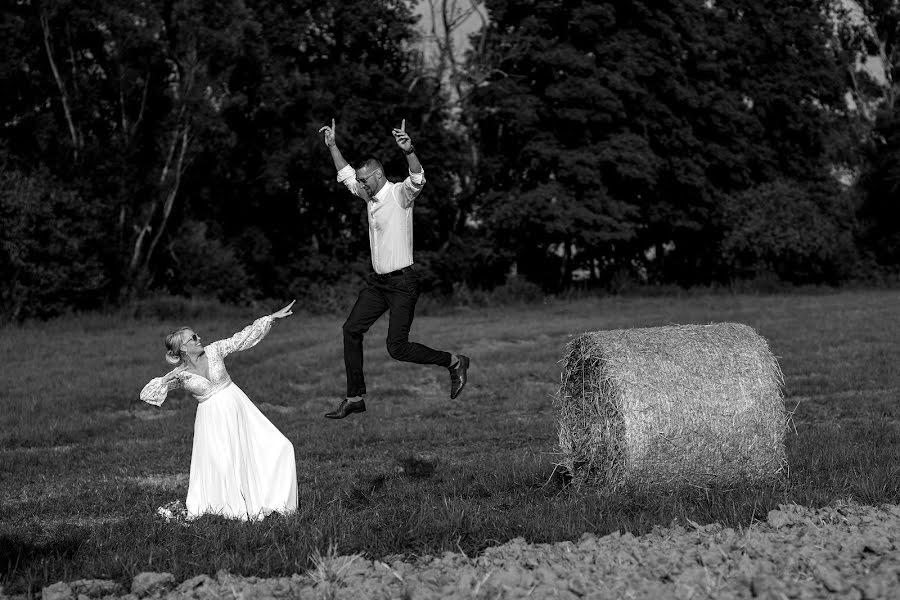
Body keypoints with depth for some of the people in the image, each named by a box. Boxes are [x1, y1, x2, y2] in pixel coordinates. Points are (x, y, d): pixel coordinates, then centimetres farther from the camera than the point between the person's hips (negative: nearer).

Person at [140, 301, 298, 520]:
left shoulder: (213, 351, -2)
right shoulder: (179, 375, -8)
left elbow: (243, 337, 3)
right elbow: (147, 394, -9)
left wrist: (273, 317, 0)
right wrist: (168, 380, -24)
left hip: (237, 406, 3)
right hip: (213, 417, -3)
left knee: (276, 447, 0)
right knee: (222, 461, -12)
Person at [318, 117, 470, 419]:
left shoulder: (400, 194, -12)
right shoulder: (371, 196, 11)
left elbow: (418, 179, -34)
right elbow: (346, 174, 27)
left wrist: (409, 151, -52)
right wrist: (332, 146, 22)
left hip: (403, 282, -8)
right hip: (378, 281, 8)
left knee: (397, 347, -11)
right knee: (352, 330, 3)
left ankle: (454, 362, 7)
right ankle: (355, 398, 10)